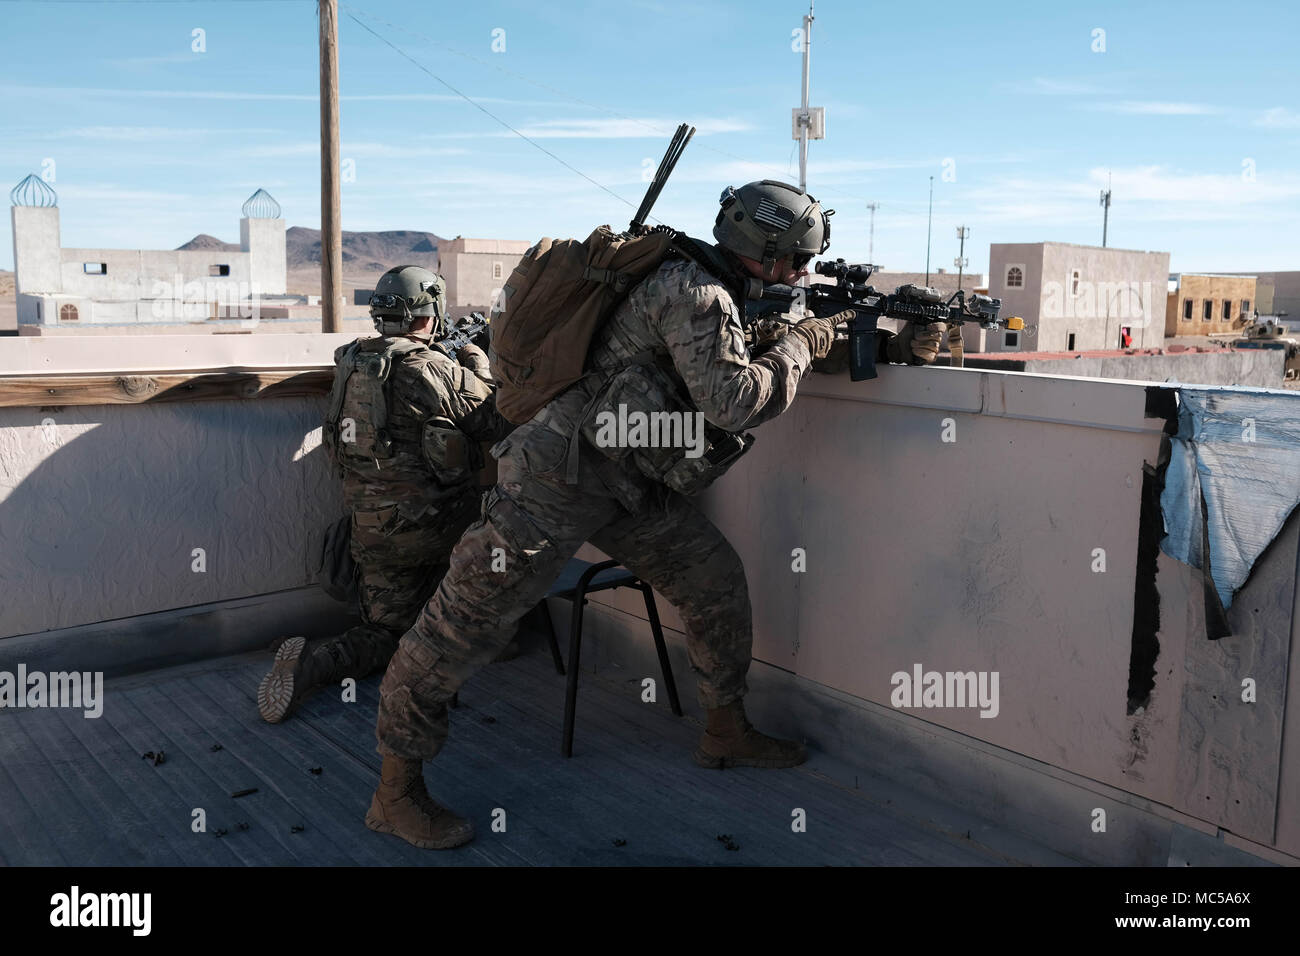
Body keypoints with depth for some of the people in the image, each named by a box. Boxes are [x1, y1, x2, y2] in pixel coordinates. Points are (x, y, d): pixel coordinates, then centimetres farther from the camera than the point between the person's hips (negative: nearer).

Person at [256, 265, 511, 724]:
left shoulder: (352, 361, 6)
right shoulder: (436, 369, -15)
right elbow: (499, 419, -4)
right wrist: (477, 360, 9)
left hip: (372, 530, 6)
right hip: (431, 525, -6)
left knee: (384, 633, 18)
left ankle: (310, 666, -9)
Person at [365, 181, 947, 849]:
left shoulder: (720, 294, 14)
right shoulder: (694, 292, -16)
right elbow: (733, 401, -21)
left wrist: (896, 346, 16)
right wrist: (799, 345, -7)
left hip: (628, 484, 10)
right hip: (559, 476, -10)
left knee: (715, 580, 10)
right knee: (467, 622, -5)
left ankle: (725, 732, 26)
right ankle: (396, 793, 4)